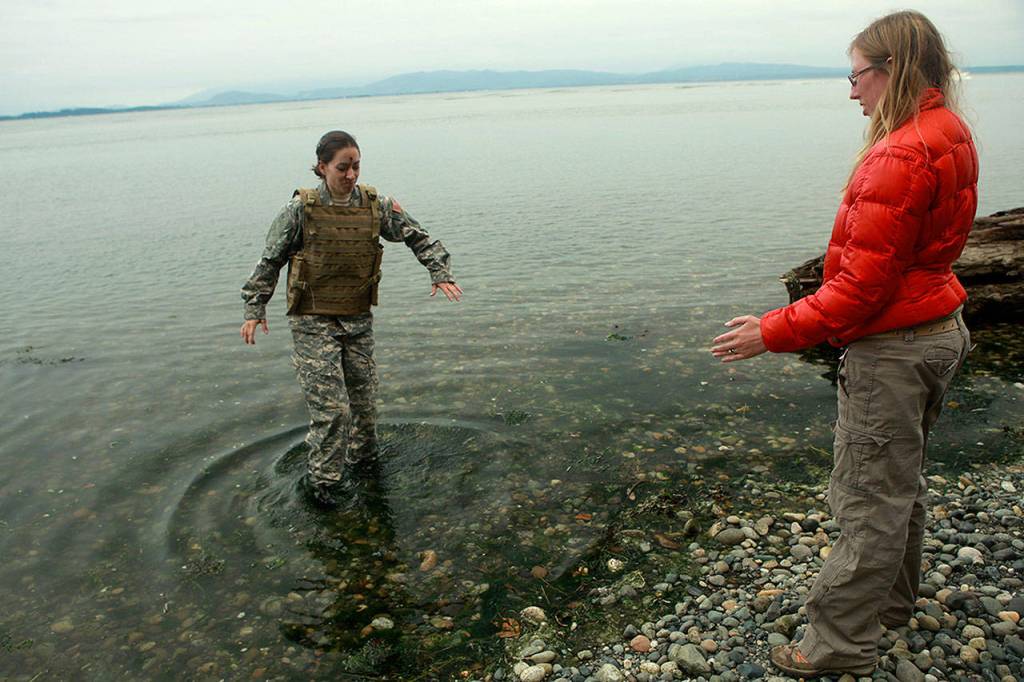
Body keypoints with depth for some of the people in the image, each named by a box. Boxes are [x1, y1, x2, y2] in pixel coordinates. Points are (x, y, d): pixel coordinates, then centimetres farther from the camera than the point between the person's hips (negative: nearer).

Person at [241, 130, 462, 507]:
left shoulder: (375, 205, -2)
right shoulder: (300, 210, -10)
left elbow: (417, 237, 6)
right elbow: (270, 261, -2)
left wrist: (441, 273, -8)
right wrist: (254, 310, -3)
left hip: (359, 320, 4)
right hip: (314, 323, -4)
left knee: (364, 402, 13)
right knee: (331, 407, -8)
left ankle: (362, 464, 38)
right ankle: (322, 481, 13)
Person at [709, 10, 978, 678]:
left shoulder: (902, 156, -24)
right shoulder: (949, 136, 8)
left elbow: (861, 287, -26)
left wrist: (773, 332, -22)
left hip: (892, 347, -10)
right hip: (939, 329, 10)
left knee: (870, 498, 1)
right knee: (901, 482, 24)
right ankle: (894, 601, 43)